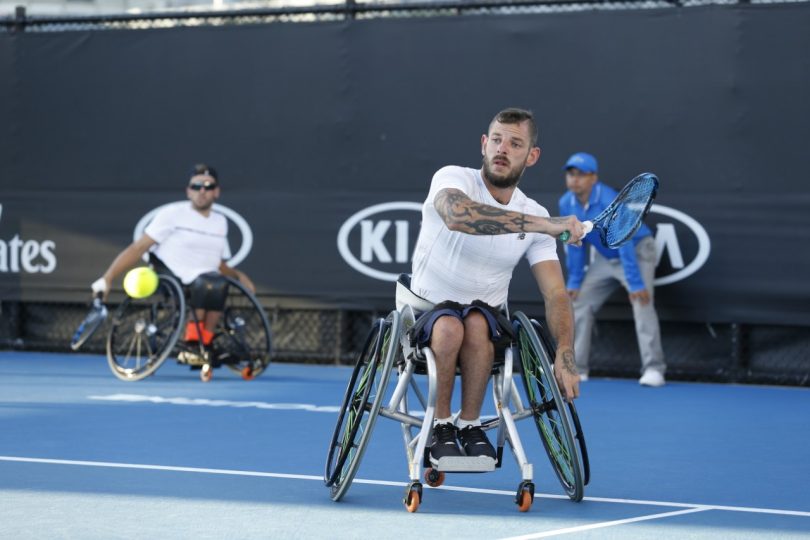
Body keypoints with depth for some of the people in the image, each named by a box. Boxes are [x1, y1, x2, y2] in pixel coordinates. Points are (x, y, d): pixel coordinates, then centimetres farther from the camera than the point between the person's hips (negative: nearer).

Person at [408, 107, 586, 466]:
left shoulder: (535, 216, 1)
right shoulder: (453, 179, -11)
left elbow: (555, 294, -3)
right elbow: (458, 216, -36)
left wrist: (565, 355, -20)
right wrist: (543, 224, -40)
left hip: (486, 318, 2)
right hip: (427, 312, -2)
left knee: (476, 324, -33)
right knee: (449, 326, -36)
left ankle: (470, 424, -14)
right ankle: (441, 425, -14)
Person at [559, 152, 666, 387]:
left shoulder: (609, 201, -31)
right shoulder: (566, 204, -10)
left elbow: (625, 243, -33)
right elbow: (576, 244, 1)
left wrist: (635, 283, -36)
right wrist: (574, 281, 1)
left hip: (637, 251, -7)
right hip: (605, 258, 7)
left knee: (642, 303, -24)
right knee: (580, 304, 3)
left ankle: (653, 369, -26)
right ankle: (576, 368, 11)